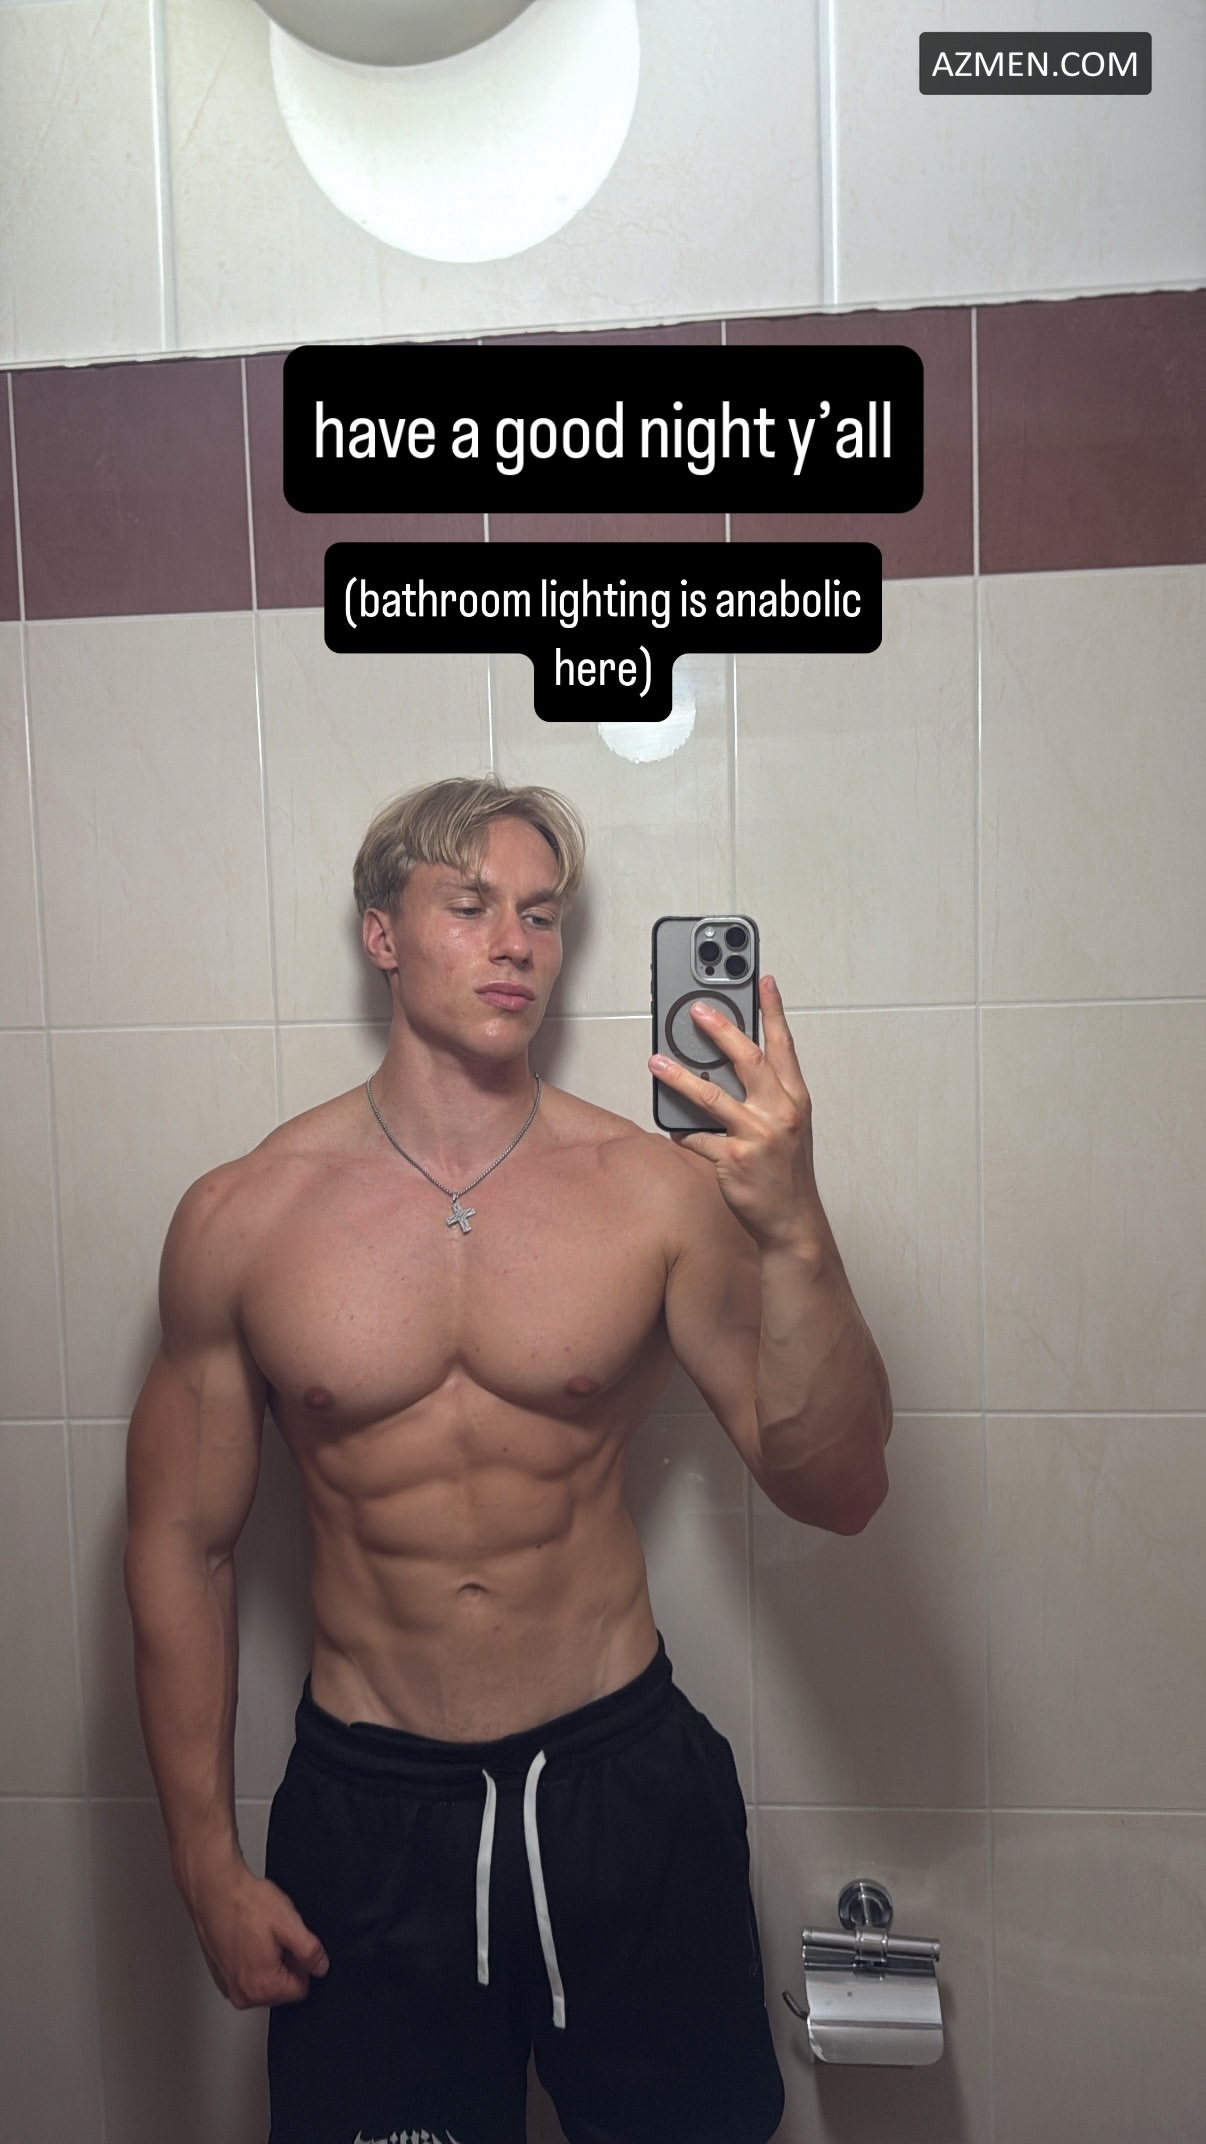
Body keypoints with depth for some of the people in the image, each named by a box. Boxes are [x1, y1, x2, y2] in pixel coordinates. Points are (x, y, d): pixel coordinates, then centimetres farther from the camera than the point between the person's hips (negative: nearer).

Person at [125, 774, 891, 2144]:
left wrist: (791, 1229, -28)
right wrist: (208, 1866, 1)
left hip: (628, 1788, 1)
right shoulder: (242, 1219, -8)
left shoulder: (657, 1187, -11)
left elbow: (835, 1492, -12)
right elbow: (181, 1543, 0)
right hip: (364, 1811, 0)